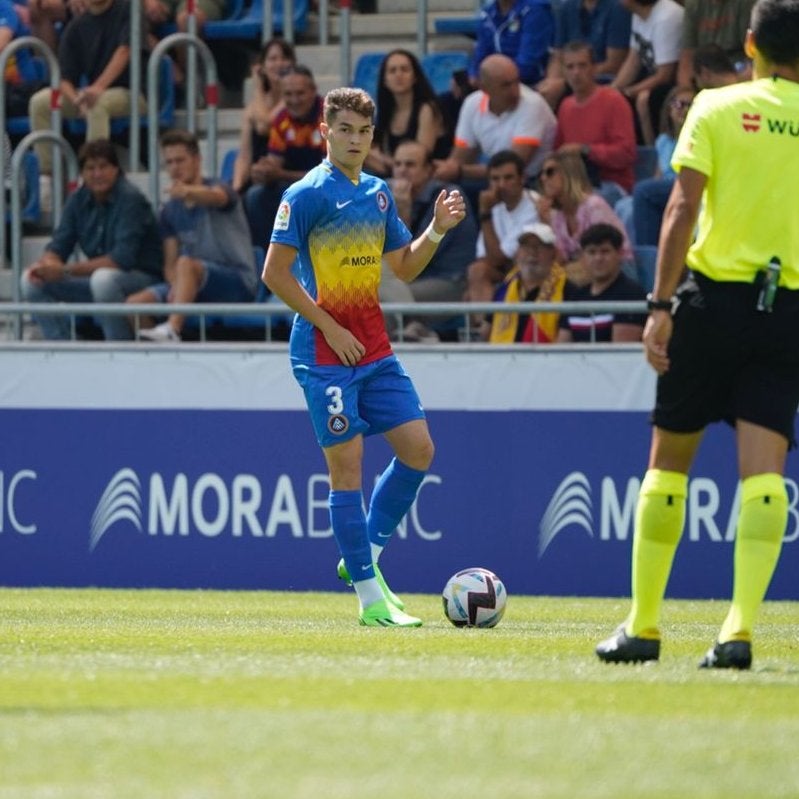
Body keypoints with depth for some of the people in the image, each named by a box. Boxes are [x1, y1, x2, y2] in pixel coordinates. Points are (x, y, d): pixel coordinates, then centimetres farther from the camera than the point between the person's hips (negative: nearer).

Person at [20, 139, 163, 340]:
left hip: (142, 277, -7)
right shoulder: (78, 200, 4)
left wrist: (66, 270, -27)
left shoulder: (130, 199, -17)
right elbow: (59, 245, 5)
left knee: (104, 279, -39)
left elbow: (123, 258, -25)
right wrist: (48, 264, -22)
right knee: (31, 280, -6)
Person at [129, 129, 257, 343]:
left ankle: (172, 330, -49)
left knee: (186, 263, -35)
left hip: (238, 283, -6)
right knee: (135, 303, -14)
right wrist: (175, 286, -15)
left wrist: (187, 191, -55)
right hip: (195, 286, 6)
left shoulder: (220, 190, -5)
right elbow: (170, 263, 9)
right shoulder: (170, 211, 12)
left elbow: (215, 196, -32)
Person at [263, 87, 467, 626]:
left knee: (418, 447, 1)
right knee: (347, 465, -6)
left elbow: (404, 267, 20)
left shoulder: (378, 193, 12)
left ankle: (367, 555, 17)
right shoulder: (307, 194, -9)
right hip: (326, 353, -7)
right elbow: (276, 273, -11)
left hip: (375, 349, 7)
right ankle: (371, 597, -3)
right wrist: (330, 328, -14)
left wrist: (437, 230, 2)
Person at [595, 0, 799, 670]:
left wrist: (660, 305, -10)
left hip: (715, 294, -1)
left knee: (669, 460, 10)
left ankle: (643, 626, 14)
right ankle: (740, 629, -18)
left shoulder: (716, 108, -1)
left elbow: (684, 207, -9)